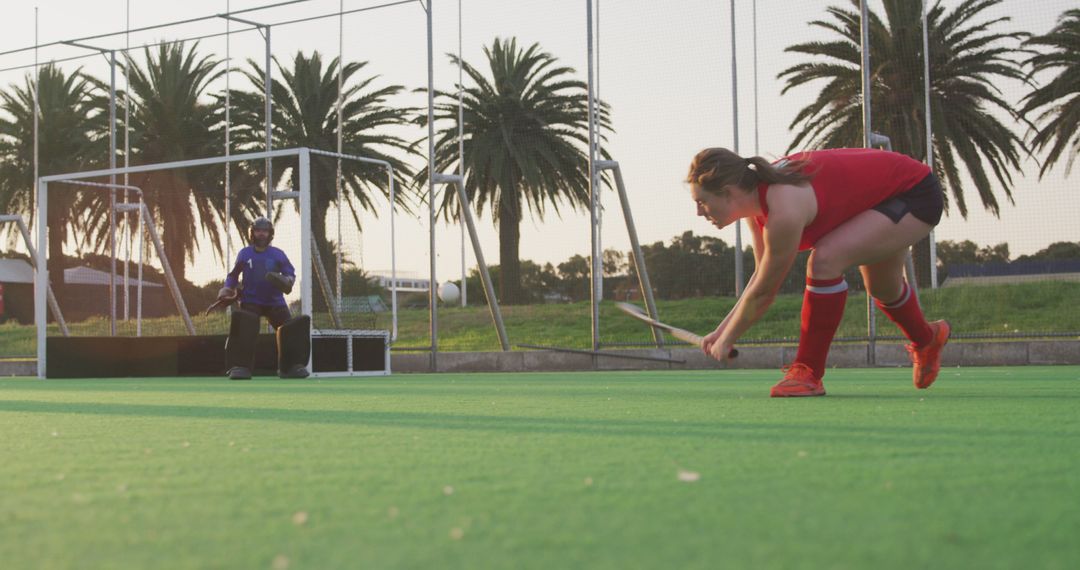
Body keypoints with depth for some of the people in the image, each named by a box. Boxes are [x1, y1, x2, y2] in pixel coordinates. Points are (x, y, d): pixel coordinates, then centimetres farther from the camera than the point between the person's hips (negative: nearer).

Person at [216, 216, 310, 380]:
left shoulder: (278, 254, 4)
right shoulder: (244, 254, 5)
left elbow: (291, 272, 3)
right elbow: (234, 274, 16)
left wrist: (287, 281, -20)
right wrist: (228, 290, 1)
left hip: (275, 301, 1)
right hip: (250, 301, -1)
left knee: (290, 327, -13)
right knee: (244, 327, -25)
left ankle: (292, 365, -1)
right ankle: (240, 367, -22)